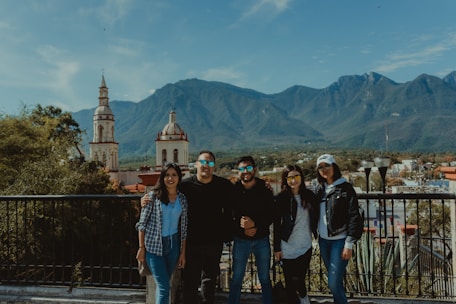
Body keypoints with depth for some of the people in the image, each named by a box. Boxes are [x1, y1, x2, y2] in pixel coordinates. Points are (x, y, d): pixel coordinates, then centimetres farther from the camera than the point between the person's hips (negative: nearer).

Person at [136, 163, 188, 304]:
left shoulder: (182, 199, 3)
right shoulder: (153, 196, -8)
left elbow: (183, 228, 7)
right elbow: (142, 223, -5)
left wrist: (183, 252, 7)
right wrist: (141, 247, -7)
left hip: (173, 244, 4)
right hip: (154, 245, -4)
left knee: (163, 284, 15)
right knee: (164, 287, -5)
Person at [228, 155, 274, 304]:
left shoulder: (265, 191, -2)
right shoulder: (233, 191, -4)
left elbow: (271, 216, -3)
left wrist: (255, 224, -19)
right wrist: (242, 229, -14)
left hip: (262, 240, 1)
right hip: (241, 240, 0)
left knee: (265, 279, 11)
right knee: (236, 279, 8)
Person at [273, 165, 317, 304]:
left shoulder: (309, 195, 0)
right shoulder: (282, 198, -7)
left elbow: (314, 219, 9)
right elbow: (277, 224, -5)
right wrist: (277, 248, -5)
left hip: (305, 247, 2)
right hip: (288, 248, -2)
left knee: (300, 279, 13)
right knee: (291, 282, 7)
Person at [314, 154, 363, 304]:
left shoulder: (345, 188, -8)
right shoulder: (319, 189, 7)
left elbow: (354, 217, -10)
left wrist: (349, 244, -13)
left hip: (339, 241, -5)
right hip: (323, 241, 5)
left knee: (334, 284, -6)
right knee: (334, 281, 14)